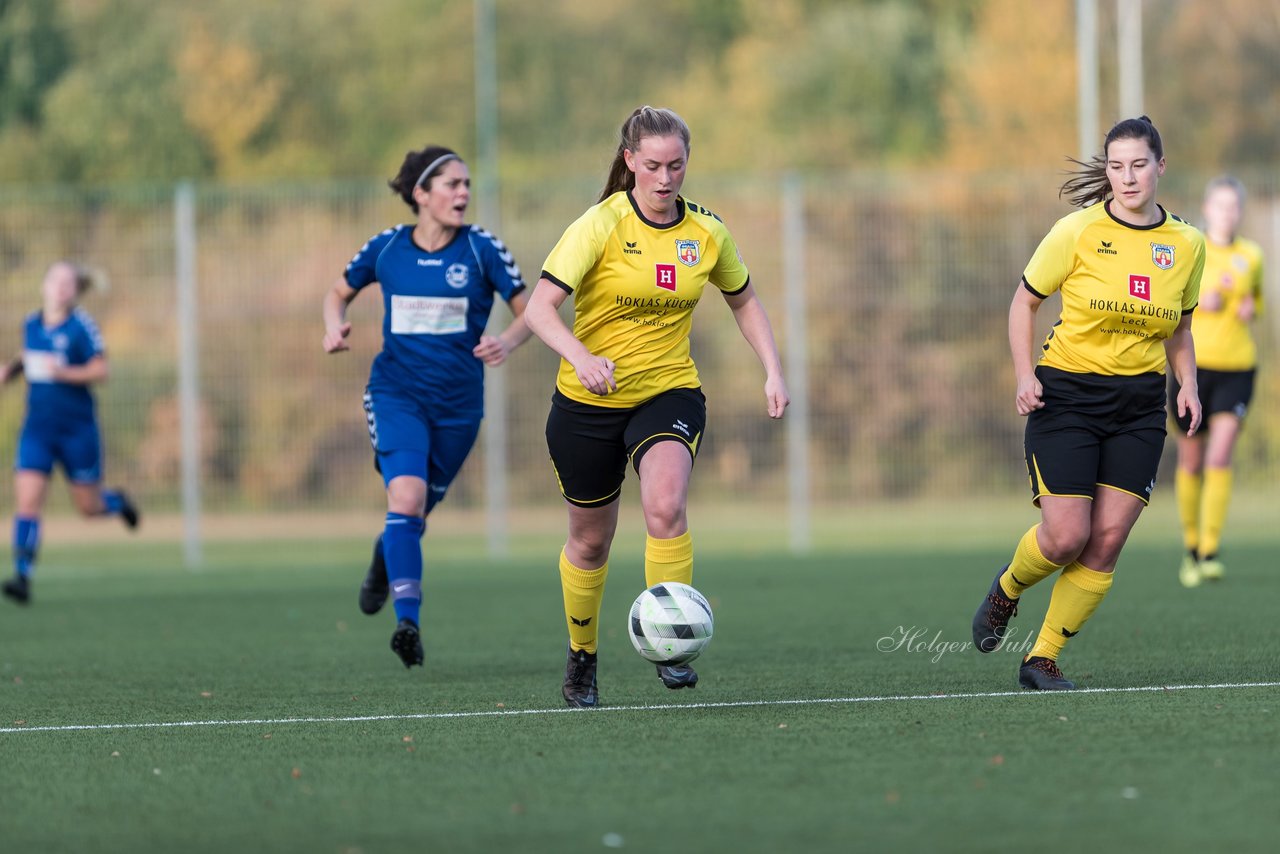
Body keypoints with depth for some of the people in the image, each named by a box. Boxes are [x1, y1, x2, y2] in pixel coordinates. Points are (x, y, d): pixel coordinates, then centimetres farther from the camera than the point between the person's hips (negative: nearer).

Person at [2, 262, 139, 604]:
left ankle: (118, 502, 45)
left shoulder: (81, 326, -11)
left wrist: (63, 372, -28)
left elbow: (100, 370, -14)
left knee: (89, 505, 9)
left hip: (77, 428, -3)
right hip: (37, 427, 3)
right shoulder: (31, 325, 6)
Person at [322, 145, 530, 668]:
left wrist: (507, 342, -22)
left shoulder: (482, 250, -6)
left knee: (416, 511, 13)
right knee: (406, 496, -23)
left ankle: (387, 556, 50)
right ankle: (408, 621, -23)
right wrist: (335, 326, -7)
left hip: (458, 403, 1)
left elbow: (529, 312, -1)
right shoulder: (386, 248, -1)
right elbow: (339, 293, 15)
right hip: (397, 393, -1)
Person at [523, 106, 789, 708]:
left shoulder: (706, 233, -2)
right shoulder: (601, 225, -14)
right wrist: (580, 357, -38)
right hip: (589, 403, -1)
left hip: (670, 392, 1)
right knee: (590, 540, 10)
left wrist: (773, 371, 4)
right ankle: (581, 657, 35)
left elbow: (743, 301, 16)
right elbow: (540, 306, -21)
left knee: (666, 507, -27)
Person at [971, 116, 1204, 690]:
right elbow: (1025, 302, 3)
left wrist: (1188, 384, 1)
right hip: (1066, 398, -3)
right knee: (1066, 536, -11)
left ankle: (1043, 659, 6)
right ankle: (1008, 588, 23)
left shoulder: (1186, 245, 4)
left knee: (1107, 541, -6)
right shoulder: (1078, 233, -7)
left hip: (1138, 407, 3)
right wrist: (1024, 375, -9)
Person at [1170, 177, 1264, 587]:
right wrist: (1198, 301, -17)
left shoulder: (1251, 256, 7)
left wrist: (1251, 308, 1)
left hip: (1237, 367, 1)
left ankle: (1211, 552, -14)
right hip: (1193, 363, -1)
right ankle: (1191, 546, 23)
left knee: (1220, 459, -13)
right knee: (1191, 462, 5)